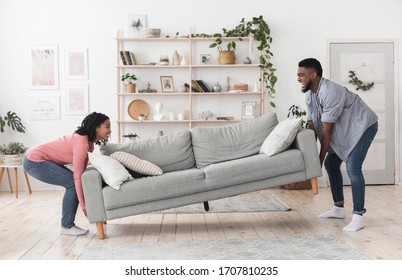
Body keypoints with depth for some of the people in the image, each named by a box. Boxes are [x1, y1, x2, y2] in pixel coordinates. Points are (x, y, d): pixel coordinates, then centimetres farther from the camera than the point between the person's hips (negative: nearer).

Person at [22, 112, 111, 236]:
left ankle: (68, 224, 12)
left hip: (41, 159, 10)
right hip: (34, 161, -9)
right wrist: (83, 206, -21)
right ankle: (66, 226, -2)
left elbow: (81, 172, 7)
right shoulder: (82, 143, -25)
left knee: (74, 182, 6)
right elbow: (77, 177, -25)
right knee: (72, 183, -12)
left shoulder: (88, 141, 3)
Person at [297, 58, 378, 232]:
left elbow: (327, 130, -29)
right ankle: (338, 208, 22)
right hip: (344, 129, 10)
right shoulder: (309, 95, -3)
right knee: (331, 164, 10)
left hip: (363, 126, -10)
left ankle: (358, 217, -14)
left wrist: (320, 159, -22)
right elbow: (311, 126, -1)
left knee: (352, 168, -20)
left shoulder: (330, 92, -32)